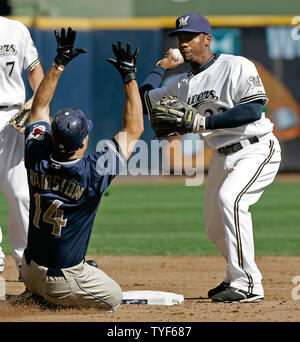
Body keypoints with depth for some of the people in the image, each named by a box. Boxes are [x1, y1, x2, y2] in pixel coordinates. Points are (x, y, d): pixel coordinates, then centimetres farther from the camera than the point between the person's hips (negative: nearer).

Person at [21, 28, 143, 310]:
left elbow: (39, 107, 7)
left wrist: (59, 63, 8)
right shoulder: (93, 172, -21)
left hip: (30, 272, 5)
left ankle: (33, 295, 14)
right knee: (114, 297, 18)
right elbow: (133, 130, -9)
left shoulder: (38, 159, -10)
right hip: (64, 281, -5)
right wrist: (129, 77, -6)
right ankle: (55, 300, -2)